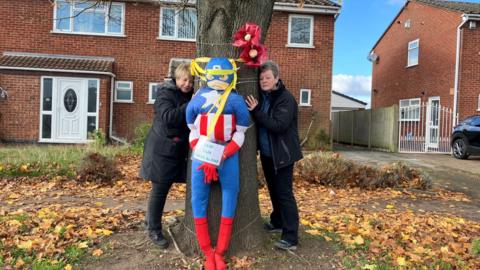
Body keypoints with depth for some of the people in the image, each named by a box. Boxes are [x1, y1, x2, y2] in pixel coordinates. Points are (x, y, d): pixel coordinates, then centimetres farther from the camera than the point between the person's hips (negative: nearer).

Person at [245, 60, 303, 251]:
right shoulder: (262, 97, 6)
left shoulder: (286, 99, -16)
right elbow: (260, 122, 10)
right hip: (266, 153, 7)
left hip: (282, 154, -7)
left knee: (284, 193, -6)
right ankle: (277, 222, 37)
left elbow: (279, 126, -25)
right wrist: (254, 110, -10)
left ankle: (291, 238, -1)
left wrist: (256, 111, -26)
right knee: (273, 190, 19)